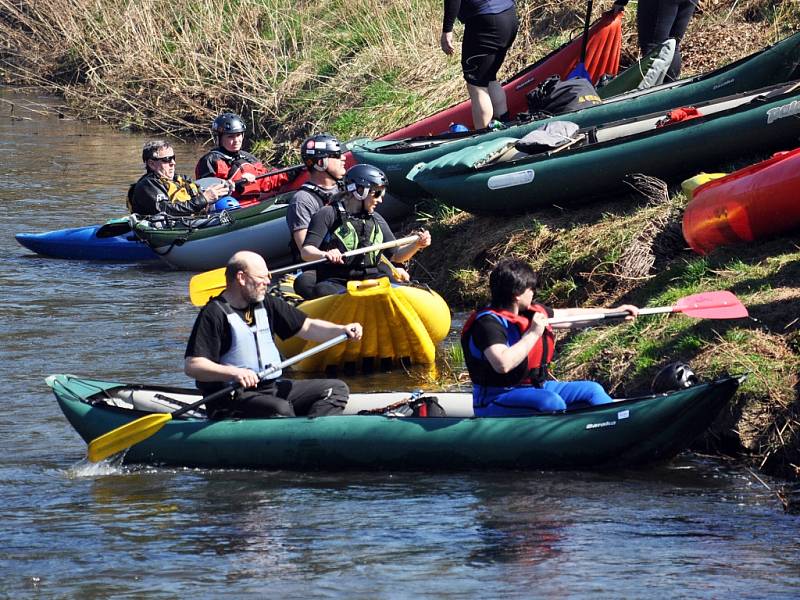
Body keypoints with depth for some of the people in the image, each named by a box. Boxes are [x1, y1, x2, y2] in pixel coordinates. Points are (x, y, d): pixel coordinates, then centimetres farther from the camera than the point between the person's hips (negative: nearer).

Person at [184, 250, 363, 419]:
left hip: (273, 387, 8)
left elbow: (307, 327, 15)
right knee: (280, 409, -36)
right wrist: (234, 373, -31)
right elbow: (192, 365, -17)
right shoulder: (214, 314, -10)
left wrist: (341, 330, -4)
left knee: (336, 389, -2)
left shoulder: (267, 305, 13)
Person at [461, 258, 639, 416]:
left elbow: (568, 316, 24)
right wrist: (533, 334, -27)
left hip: (536, 388, 10)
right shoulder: (488, 323, -20)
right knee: (550, 402, -35)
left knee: (592, 390, 5)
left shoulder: (531, 312, 8)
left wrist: (614, 312, 27)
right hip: (497, 400, -10)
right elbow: (502, 364, -36)